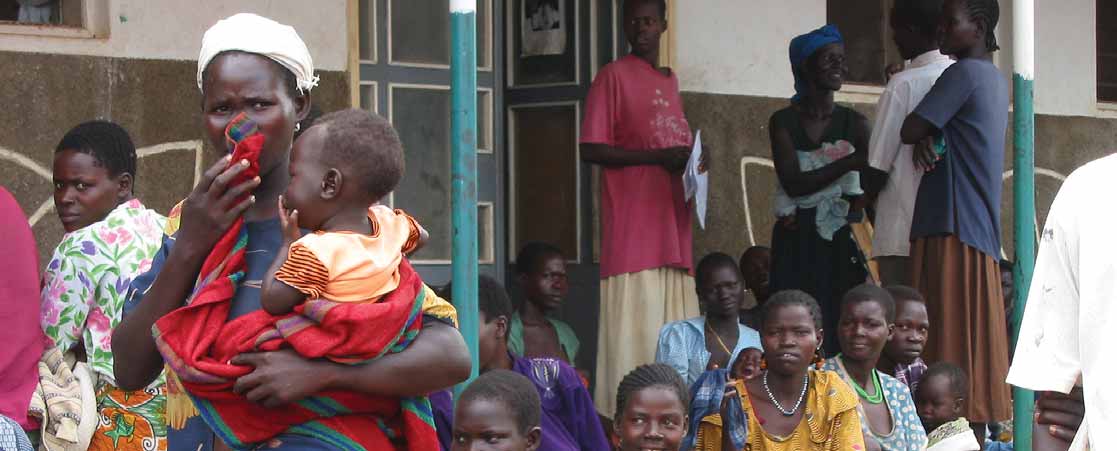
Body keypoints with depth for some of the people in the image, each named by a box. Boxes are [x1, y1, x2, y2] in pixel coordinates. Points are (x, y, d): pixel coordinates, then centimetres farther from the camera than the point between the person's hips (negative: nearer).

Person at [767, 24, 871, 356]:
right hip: (796, 245, -1)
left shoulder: (854, 123, 5)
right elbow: (793, 183, -12)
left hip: (839, 244, 1)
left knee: (841, 328, -4)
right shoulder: (784, 122, 1)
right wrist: (849, 163, -19)